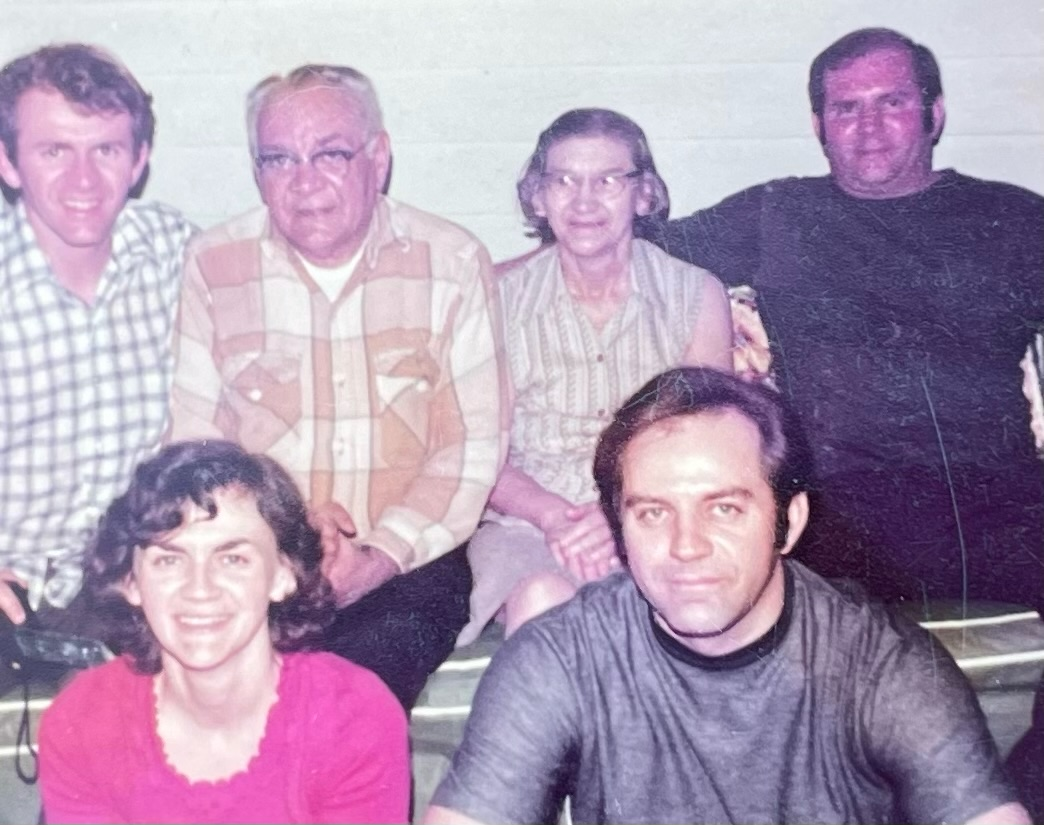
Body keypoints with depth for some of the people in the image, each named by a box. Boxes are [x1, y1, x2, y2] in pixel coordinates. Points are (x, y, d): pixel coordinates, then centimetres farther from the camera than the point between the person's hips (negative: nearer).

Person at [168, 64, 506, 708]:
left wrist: (378, 561, -14)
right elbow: (192, 438, 4)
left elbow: (475, 444, -2)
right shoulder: (212, 266, 5)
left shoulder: (453, 262, 2)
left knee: (377, 654, -29)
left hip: (407, 561, 0)